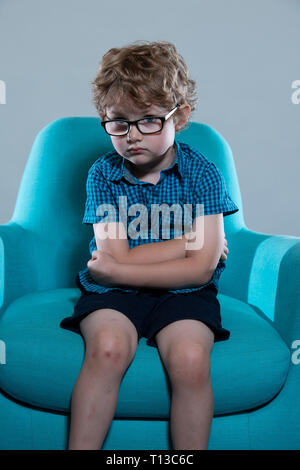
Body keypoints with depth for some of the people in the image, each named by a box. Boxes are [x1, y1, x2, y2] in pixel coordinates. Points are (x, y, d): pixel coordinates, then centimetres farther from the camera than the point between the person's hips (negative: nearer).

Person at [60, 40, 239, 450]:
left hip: (182, 293, 0)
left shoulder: (202, 173, -4)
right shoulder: (103, 173, 0)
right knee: (107, 347, -28)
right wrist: (190, 240, -8)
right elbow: (117, 258, -8)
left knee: (191, 359, -26)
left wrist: (111, 270, -10)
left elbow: (201, 268, -11)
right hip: (114, 291, 1)